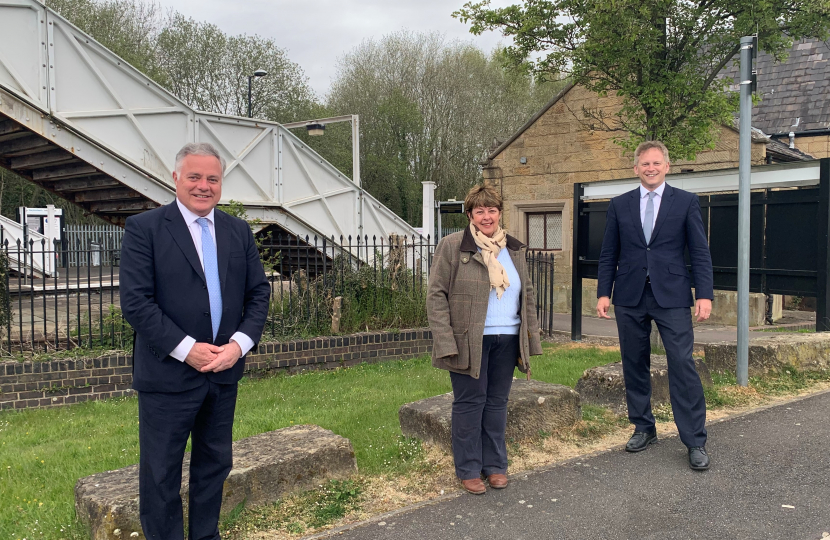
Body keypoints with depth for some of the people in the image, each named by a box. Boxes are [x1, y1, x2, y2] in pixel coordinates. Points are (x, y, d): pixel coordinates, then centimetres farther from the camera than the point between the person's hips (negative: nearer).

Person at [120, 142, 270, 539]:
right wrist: (186, 349, -18)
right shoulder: (144, 228, -7)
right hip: (168, 373, -5)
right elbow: (135, 301, -14)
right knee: (161, 475, 7)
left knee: (215, 465, 18)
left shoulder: (238, 231, 7)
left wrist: (240, 343, -9)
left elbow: (258, 292, 6)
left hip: (225, 370, 5)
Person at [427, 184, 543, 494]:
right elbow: (436, 295, -7)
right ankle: (469, 470, 17)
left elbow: (527, 294, 17)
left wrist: (531, 338, 11)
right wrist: (445, 342, -14)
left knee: (497, 402, 12)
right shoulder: (452, 246, -5)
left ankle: (495, 465, 26)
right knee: (469, 402, 3)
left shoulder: (513, 249, 12)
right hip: (470, 341, -5)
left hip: (507, 340, 5)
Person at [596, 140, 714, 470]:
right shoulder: (619, 205, 9)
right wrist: (603, 293, 2)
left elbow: (700, 253, 2)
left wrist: (704, 294, -7)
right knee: (634, 366, 9)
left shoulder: (686, 202, 5)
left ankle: (695, 442, 3)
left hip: (671, 296, -2)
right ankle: (643, 429, 24)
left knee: (683, 365, -7)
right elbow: (608, 254, 10)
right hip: (629, 297, 3)